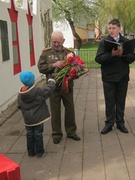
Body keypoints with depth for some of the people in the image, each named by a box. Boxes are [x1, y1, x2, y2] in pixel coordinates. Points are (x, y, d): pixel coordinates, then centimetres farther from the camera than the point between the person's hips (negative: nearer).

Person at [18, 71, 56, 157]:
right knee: (38, 134, 6)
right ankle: (40, 152, 16)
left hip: (27, 119, 4)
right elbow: (49, 90, -16)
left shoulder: (21, 94, -2)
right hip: (38, 118, -4)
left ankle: (31, 151, 24)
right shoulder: (38, 91, -18)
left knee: (29, 134, 14)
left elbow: (20, 106, 5)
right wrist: (51, 82, 2)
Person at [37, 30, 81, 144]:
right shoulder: (46, 53, -1)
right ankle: (56, 134, 23)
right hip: (53, 87, -1)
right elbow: (41, 68, -7)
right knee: (55, 111, 9)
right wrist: (53, 65, -21)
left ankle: (71, 132, 29)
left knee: (70, 110, 12)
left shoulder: (69, 52, 3)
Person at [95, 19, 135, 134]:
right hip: (109, 77, -2)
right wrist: (111, 54, -25)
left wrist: (122, 54, -21)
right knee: (110, 102, 6)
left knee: (121, 101, 11)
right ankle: (109, 123, 17)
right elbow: (98, 59, -11)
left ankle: (120, 122, 23)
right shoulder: (103, 42, -2)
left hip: (123, 77, 2)